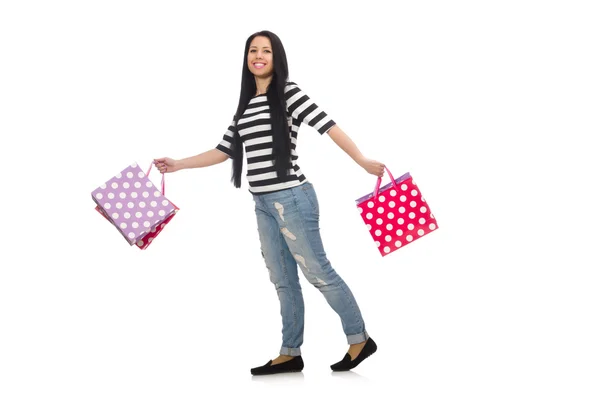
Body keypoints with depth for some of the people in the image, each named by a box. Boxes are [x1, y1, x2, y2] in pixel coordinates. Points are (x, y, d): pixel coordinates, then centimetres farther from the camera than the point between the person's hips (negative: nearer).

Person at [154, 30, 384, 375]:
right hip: (264, 204, 8)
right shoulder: (246, 104, 14)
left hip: (292, 198, -7)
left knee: (318, 272, -1)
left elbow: (327, 125, -16)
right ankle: (291, 354, 18)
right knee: (283, 280, 11)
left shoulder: (288, 92, -7)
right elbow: (224, 151, 20)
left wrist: (363, 161, -26)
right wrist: (178, 164, 20)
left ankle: (360, 339, 11)